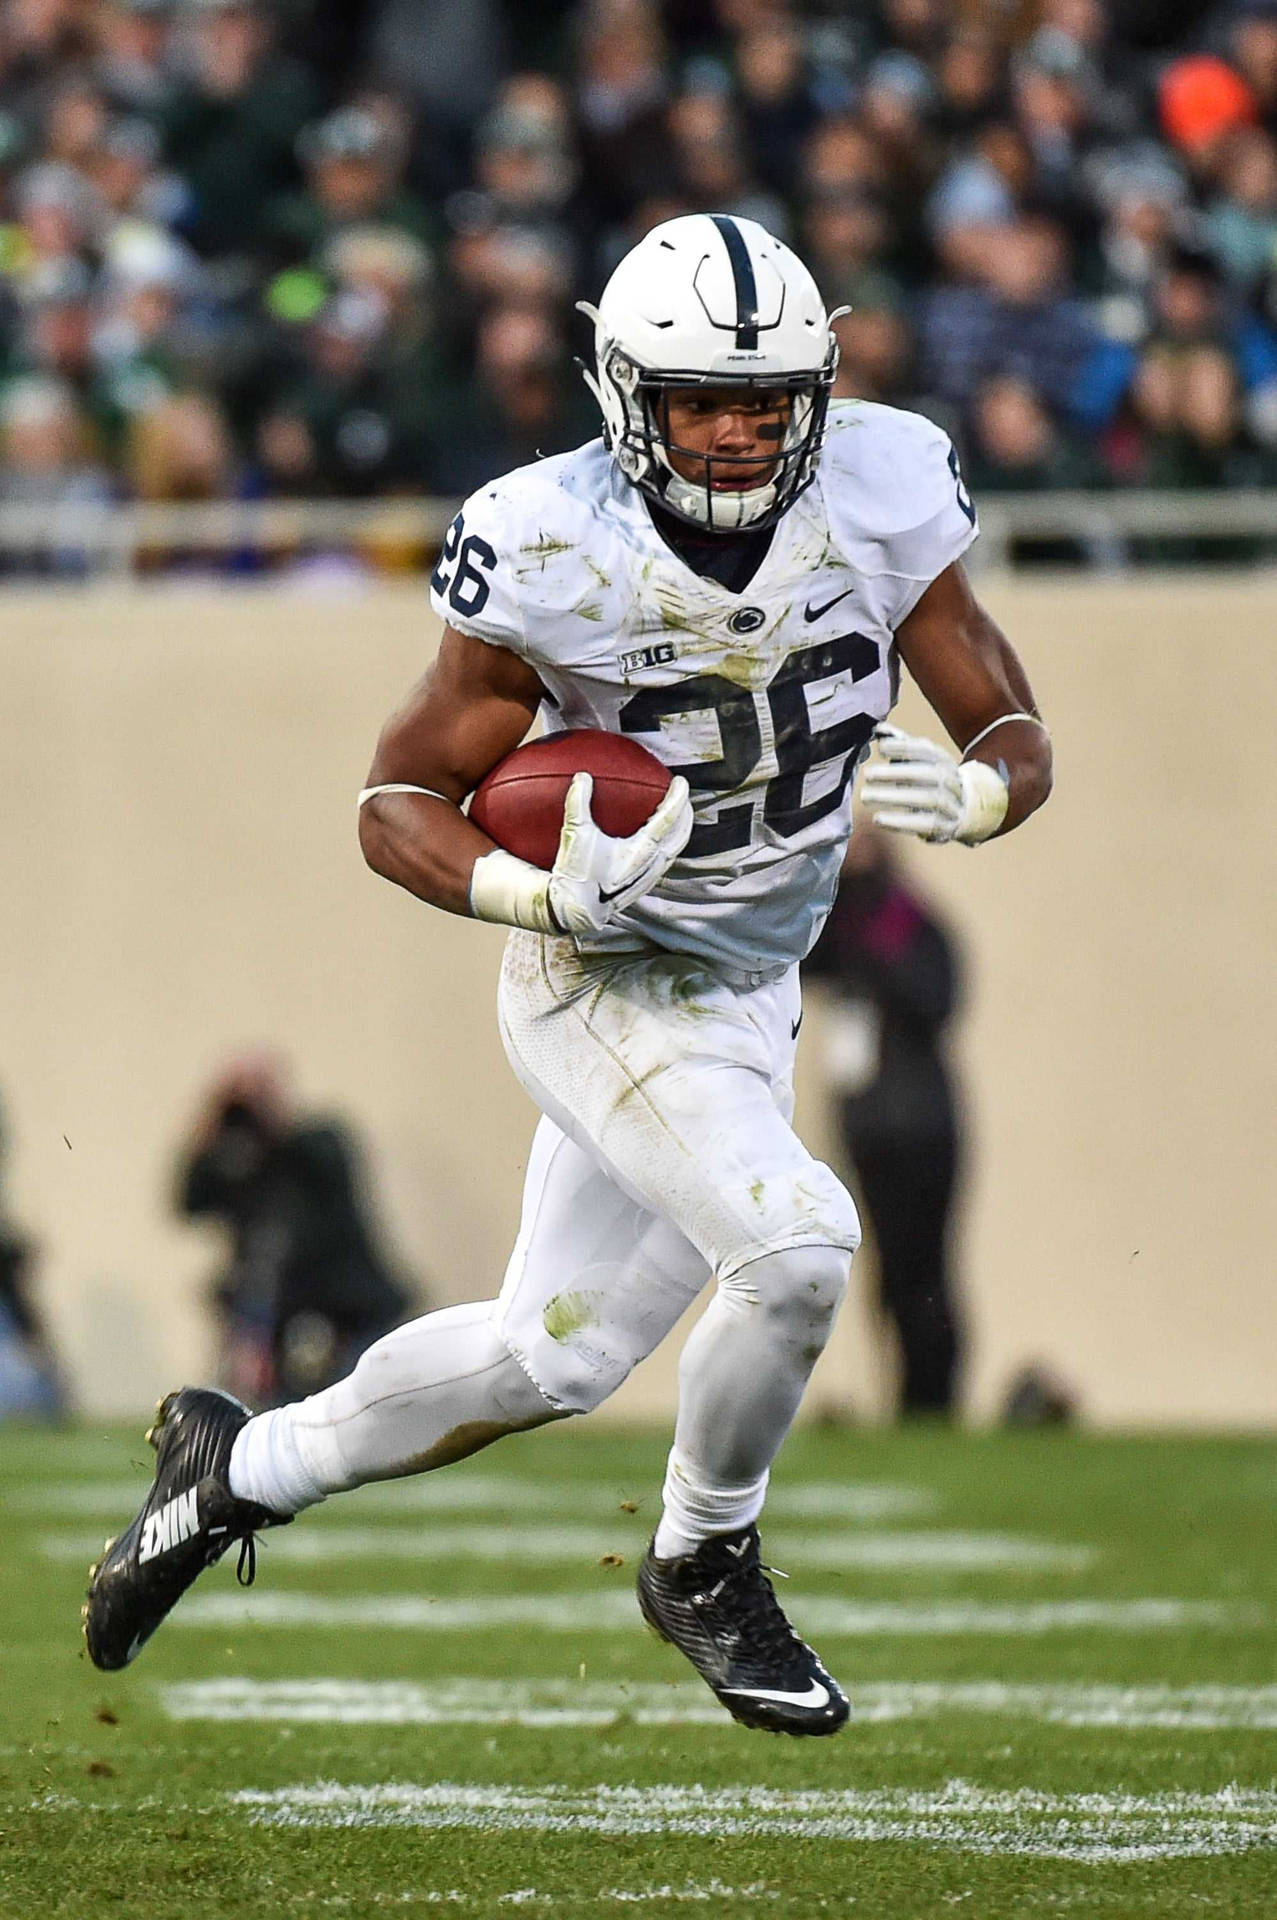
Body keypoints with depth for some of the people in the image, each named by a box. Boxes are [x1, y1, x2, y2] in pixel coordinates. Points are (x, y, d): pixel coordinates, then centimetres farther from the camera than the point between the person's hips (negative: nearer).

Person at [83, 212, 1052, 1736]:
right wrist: (545, 897, -31)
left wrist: (972, 792, -28)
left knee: (549, 1356, 15)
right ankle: (704, 1568, 2)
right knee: (794, 1245, -25)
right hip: (606, 990, -6)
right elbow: (396, 805, -13)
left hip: (747, 993, 6)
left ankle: (244, 1466, 38)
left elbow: (1019, 739, -4)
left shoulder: (880, 499, -11)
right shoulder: (557, 555, -21)